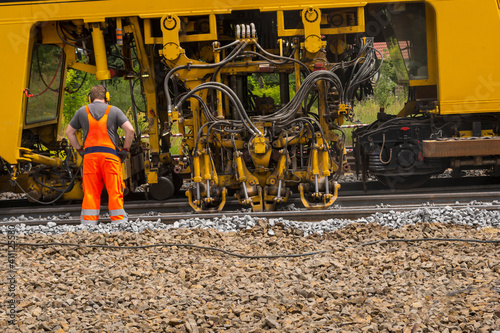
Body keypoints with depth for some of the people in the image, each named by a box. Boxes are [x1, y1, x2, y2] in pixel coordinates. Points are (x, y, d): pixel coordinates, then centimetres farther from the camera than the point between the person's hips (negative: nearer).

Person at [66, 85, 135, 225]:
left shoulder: (82, 111, 12)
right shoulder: (114, 111, 5)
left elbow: (69, 132, 18)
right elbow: (130, 130, -4)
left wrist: (80, 150, 18)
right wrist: (125, 150, 4)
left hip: (90, 155, 2)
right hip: (110, 154, -2)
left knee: (90, 192, 2)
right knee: (115, 192, -1)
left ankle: (88, 223, -1)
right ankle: (119, 222, -4)